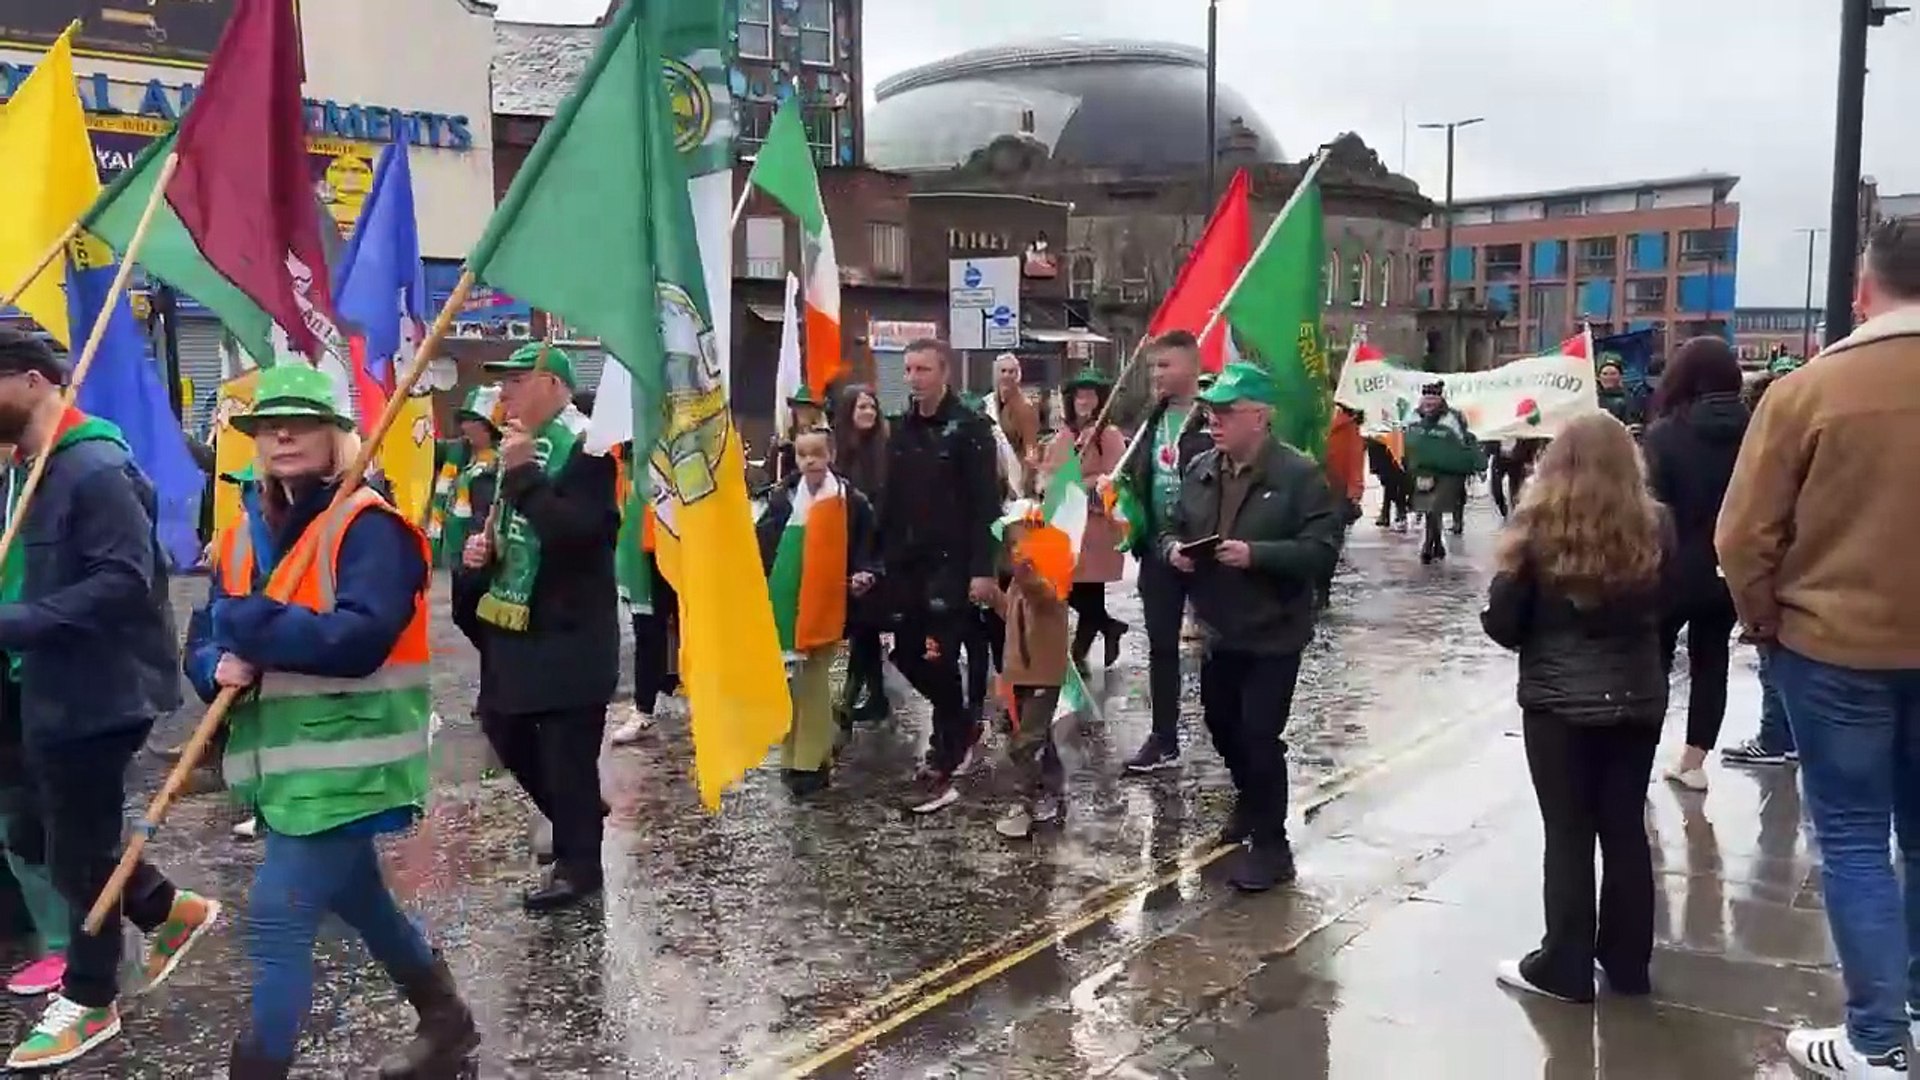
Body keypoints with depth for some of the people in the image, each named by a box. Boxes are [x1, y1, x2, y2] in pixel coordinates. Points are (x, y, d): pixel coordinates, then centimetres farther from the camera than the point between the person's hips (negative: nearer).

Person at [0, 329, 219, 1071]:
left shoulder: (96, 469, -19)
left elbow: (125, 581, -26)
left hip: (100, 693, -9)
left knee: (78, 853, 5)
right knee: (66, 842, 17)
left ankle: (88, 1001, 23)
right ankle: (172, 911, 36)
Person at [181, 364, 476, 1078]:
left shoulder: (368, 525, -13)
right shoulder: (245, 537, 11)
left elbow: (361, 637, -25)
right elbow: (204, 639, 10)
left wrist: (248, 622, -21)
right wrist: (219, 666, -13)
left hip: (343, 765, -9)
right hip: (282, 763, 9)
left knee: (278, 922, -11)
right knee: (359, 903, 21)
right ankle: (446, 1022, 41)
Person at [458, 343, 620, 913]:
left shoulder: (585, 447, -14)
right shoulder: (522, 445, 14)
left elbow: (575, 530, -28)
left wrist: (524, 473, -26)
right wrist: (484, 545, 6)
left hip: (569, 633, -9)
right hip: (515, 623, 10)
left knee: (566, 749, -2)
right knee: (505, 729, 17)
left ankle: (578, 864, 12)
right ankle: (576, 816, 36)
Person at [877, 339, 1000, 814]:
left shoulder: (970, 428, -7)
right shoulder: (902, 431, 12)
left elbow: (985, 505, -13)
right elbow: (889, 504, 15)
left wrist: (982, 569, -18)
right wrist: (879, 560, 11)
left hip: (951, 565, -6)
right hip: (906, 566, 7)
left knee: (939, 661, -6)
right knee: (907, 656, 9)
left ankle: (942, 769, 4)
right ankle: (962, 729, 31)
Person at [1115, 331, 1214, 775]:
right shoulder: (1156, 417, 10)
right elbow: (1138, 472, 19)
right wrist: (1119, 485, -1)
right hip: (1157, 548, 7)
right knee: (1161, 645, 12)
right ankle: (1163, 741, 23)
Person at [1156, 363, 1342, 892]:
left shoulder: (1299, 474, -14)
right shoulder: (1200, 470, 5)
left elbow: (1322, 548, -19)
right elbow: (1172, 528, 14)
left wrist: (1256, 554, -29)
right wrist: (1173, 549, -9)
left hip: (1271, 634, -7)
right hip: (1218, 630, 7)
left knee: (1259, 736, -5)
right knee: (1223, 727, 20)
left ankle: (1271, 843, 11)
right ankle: (1250, 802, 46)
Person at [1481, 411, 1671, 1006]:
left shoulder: (1539, 526, -12)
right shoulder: (1654, 526, -4)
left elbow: (1501, 625, -9)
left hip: (1558, 703, -3)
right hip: (1638, 700, 3)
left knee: (1568, 835, 6)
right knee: (1626, 831, 14)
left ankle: (1564, 968, 14)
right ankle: (1628, 963, 25)